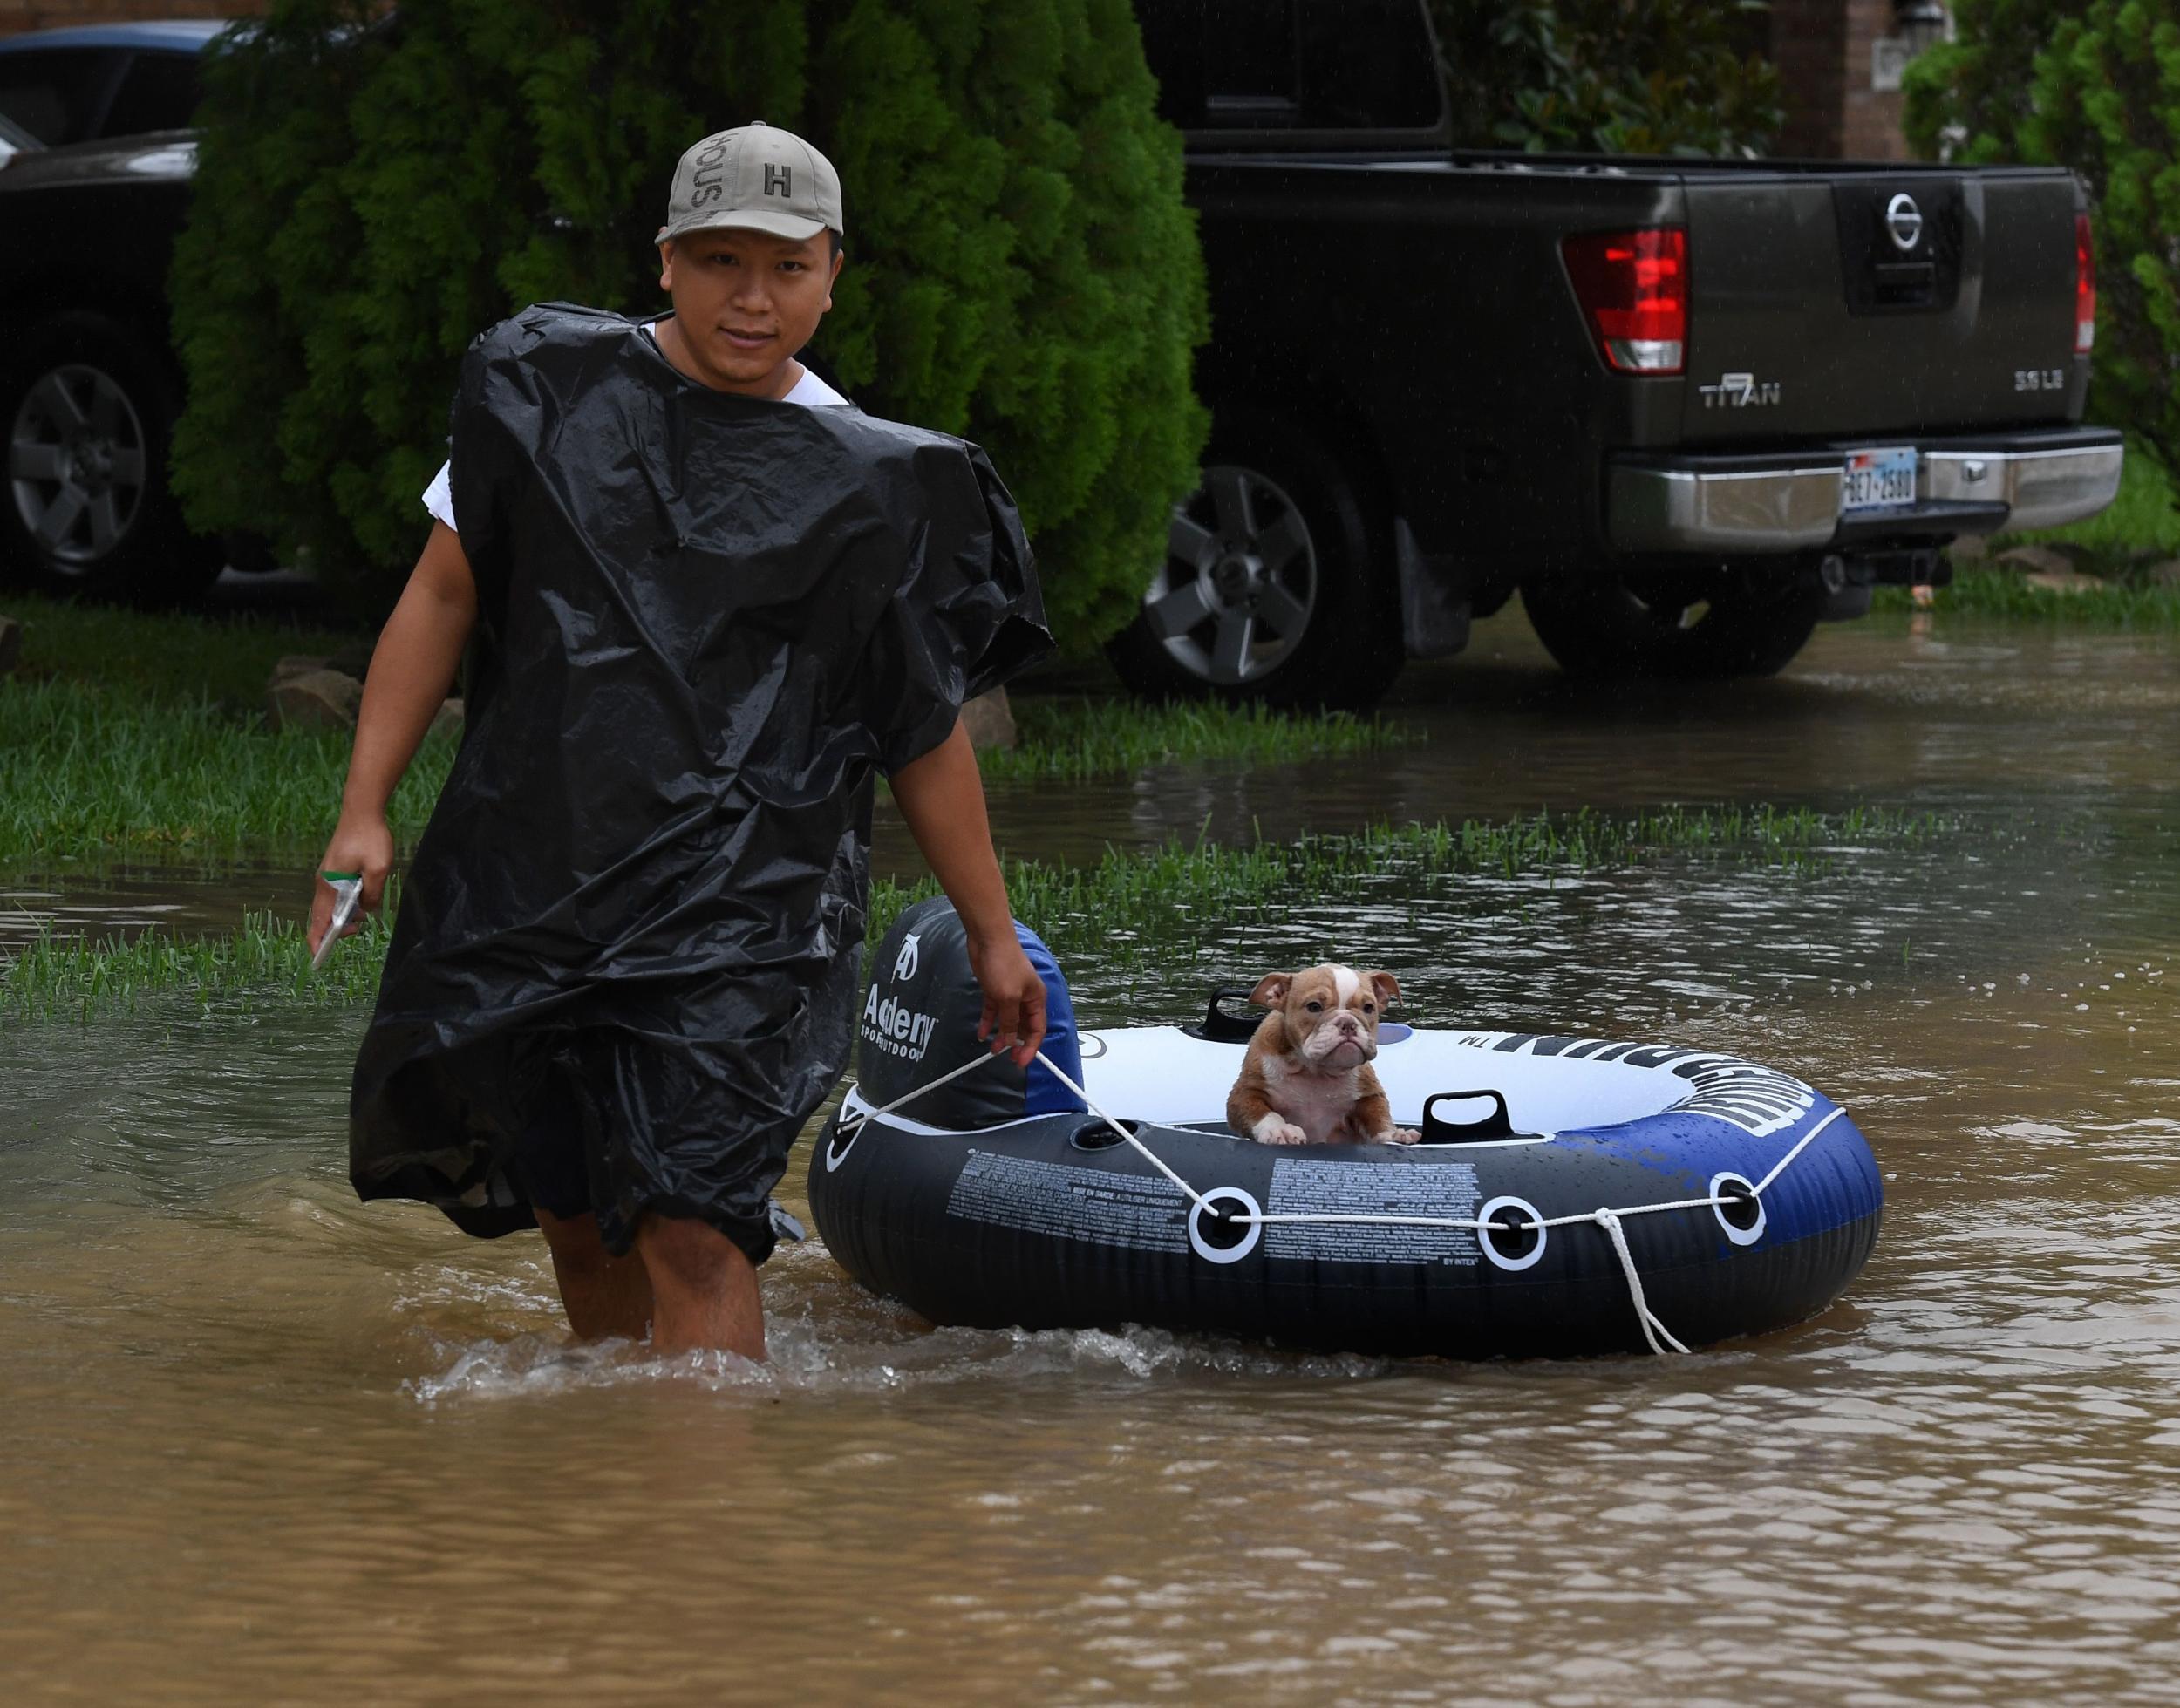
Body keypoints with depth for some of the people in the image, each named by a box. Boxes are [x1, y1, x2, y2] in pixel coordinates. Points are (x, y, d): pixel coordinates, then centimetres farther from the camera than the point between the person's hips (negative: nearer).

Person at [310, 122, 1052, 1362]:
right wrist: (364, 812, 2)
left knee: (689, 1233, -17)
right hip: (529, 874, 2)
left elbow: (926, 731, 12)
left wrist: (995, 935, 16)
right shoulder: (551, 390, 6)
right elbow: (445, 596, 9)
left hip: (736, 908, -2)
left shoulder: (870, 487, 4)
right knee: (576, 1220, 10)